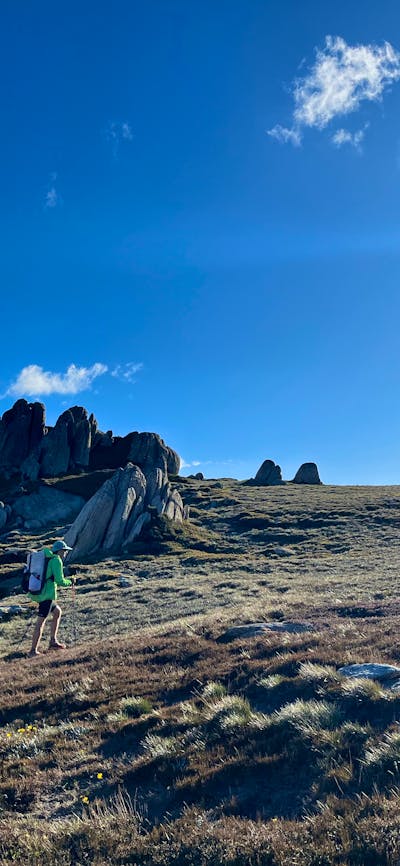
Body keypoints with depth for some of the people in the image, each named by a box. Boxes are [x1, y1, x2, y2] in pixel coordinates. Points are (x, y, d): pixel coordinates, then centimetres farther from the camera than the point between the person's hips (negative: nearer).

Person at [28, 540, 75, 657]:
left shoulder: (46, 559, 16)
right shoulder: (56, 560, -10)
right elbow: (60, 581, -15)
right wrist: (70, 582, 3)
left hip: (37, 592, 9)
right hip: (47, 594, -9)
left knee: (57, 611, 21)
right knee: (41, 622, -4)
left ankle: (53, 642, 24)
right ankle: (33, 650, 0)